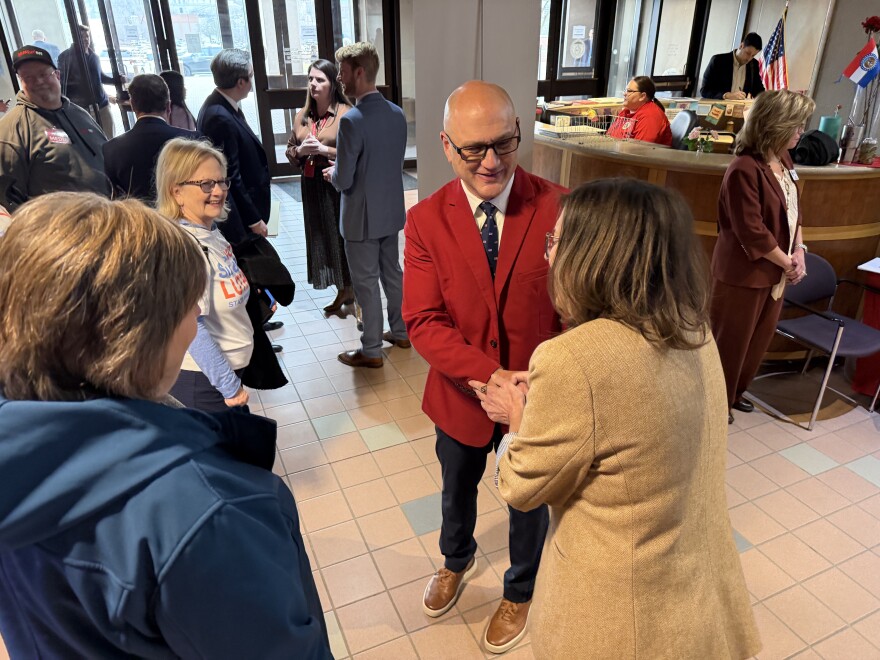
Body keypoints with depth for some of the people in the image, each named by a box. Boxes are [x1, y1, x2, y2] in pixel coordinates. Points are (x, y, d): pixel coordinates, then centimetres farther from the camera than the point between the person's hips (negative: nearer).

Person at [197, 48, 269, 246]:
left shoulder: (220, 105, 5)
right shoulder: (221, 118, -24)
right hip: (239, 215, -9)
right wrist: (253, 219, -17)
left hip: (242, 209, 9)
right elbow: (230, 178, -23)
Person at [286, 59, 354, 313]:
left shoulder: (345, 113, -8)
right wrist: (300, 151, -5)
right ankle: (344, 290, 23)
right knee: (322, 238, 9)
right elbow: (290, 151, 17)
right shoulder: (302, 116, 11)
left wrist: (325, 150, -18)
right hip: (312, 187, 6)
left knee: (344, 237, -2)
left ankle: (357, 290, 12)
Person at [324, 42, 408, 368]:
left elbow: (343, 180, -21)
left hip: (362, 217, -7)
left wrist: (331, 174, 3)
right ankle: (400, 332, 34)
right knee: (392, 273, 20)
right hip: (392, 211, 7)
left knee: (366, 283, 4)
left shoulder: (352, 120, -22)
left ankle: (371, 351, 16)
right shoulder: (397, 113, 2)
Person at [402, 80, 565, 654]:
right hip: (463, 393, 2)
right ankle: (457, 561, 64)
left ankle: (520, 592, 56)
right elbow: (424, 322, -18)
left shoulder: (558, 207, -17)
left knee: (530, 499, 23)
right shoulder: (426, 220, -13)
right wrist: (494, 376, -31)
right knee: (457, 489, 28)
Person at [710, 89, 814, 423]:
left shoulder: (784, 162, 7)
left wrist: (799, 251, 1)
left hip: (774, 270, 9)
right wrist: (787, 263, -12)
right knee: (730, 341, 5)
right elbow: (752, 231, -23)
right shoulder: (745, 169, -22)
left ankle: (735, 391, 37)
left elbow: (794, 209, 15)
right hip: (744, 272, -9)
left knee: (759, 337, 19)